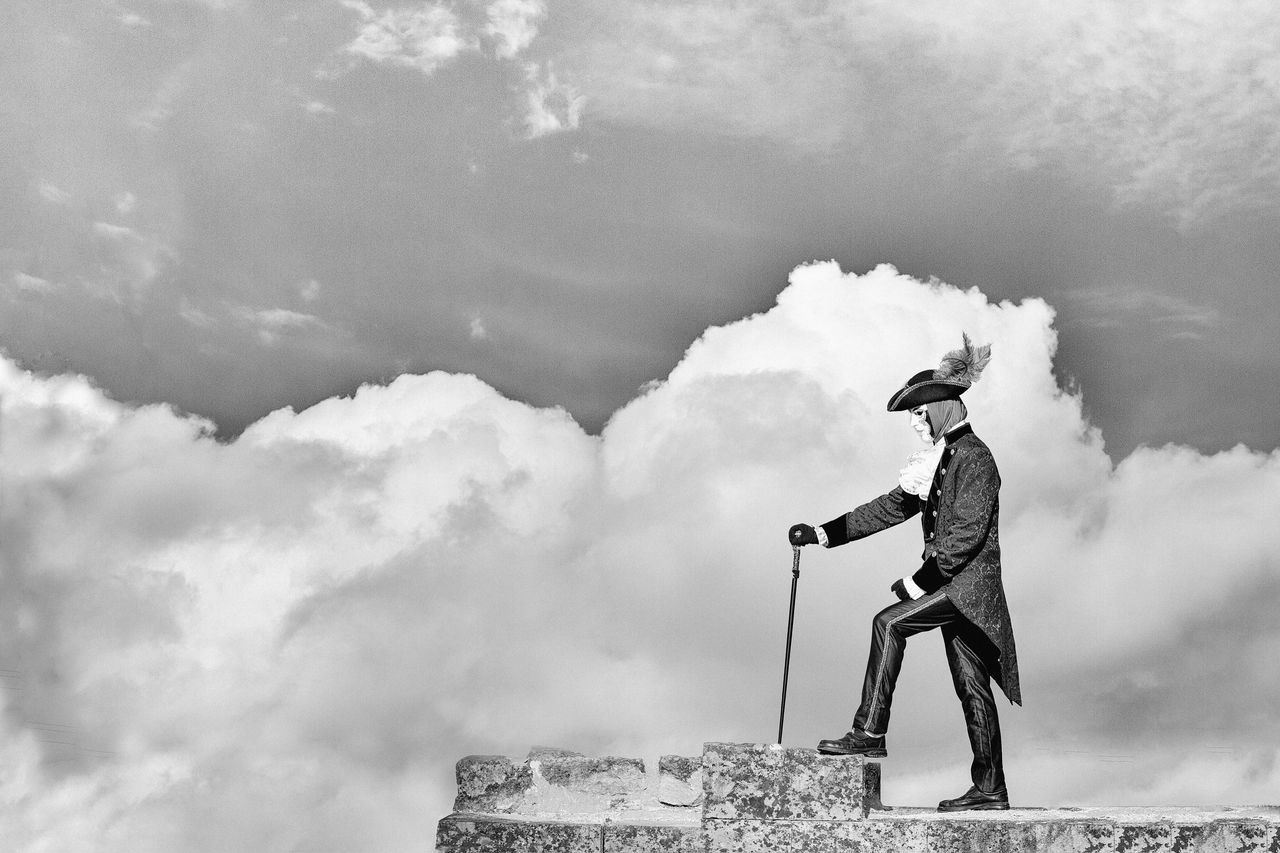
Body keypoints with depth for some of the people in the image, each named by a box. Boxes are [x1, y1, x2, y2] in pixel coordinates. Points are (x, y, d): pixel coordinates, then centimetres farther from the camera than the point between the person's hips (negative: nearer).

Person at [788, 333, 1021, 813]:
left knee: (889, 623, -19)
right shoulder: (940, 458, 16)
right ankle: (990, 790, 14)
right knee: (971, 687, 9)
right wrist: (822, 534, 13)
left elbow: (967, 534, -19)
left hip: (970, 582, -9)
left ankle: (870, 733, -16)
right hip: (952, 584, 9)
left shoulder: (974, 458, -12)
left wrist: (921, 580, -19)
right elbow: (892, 508, 18)